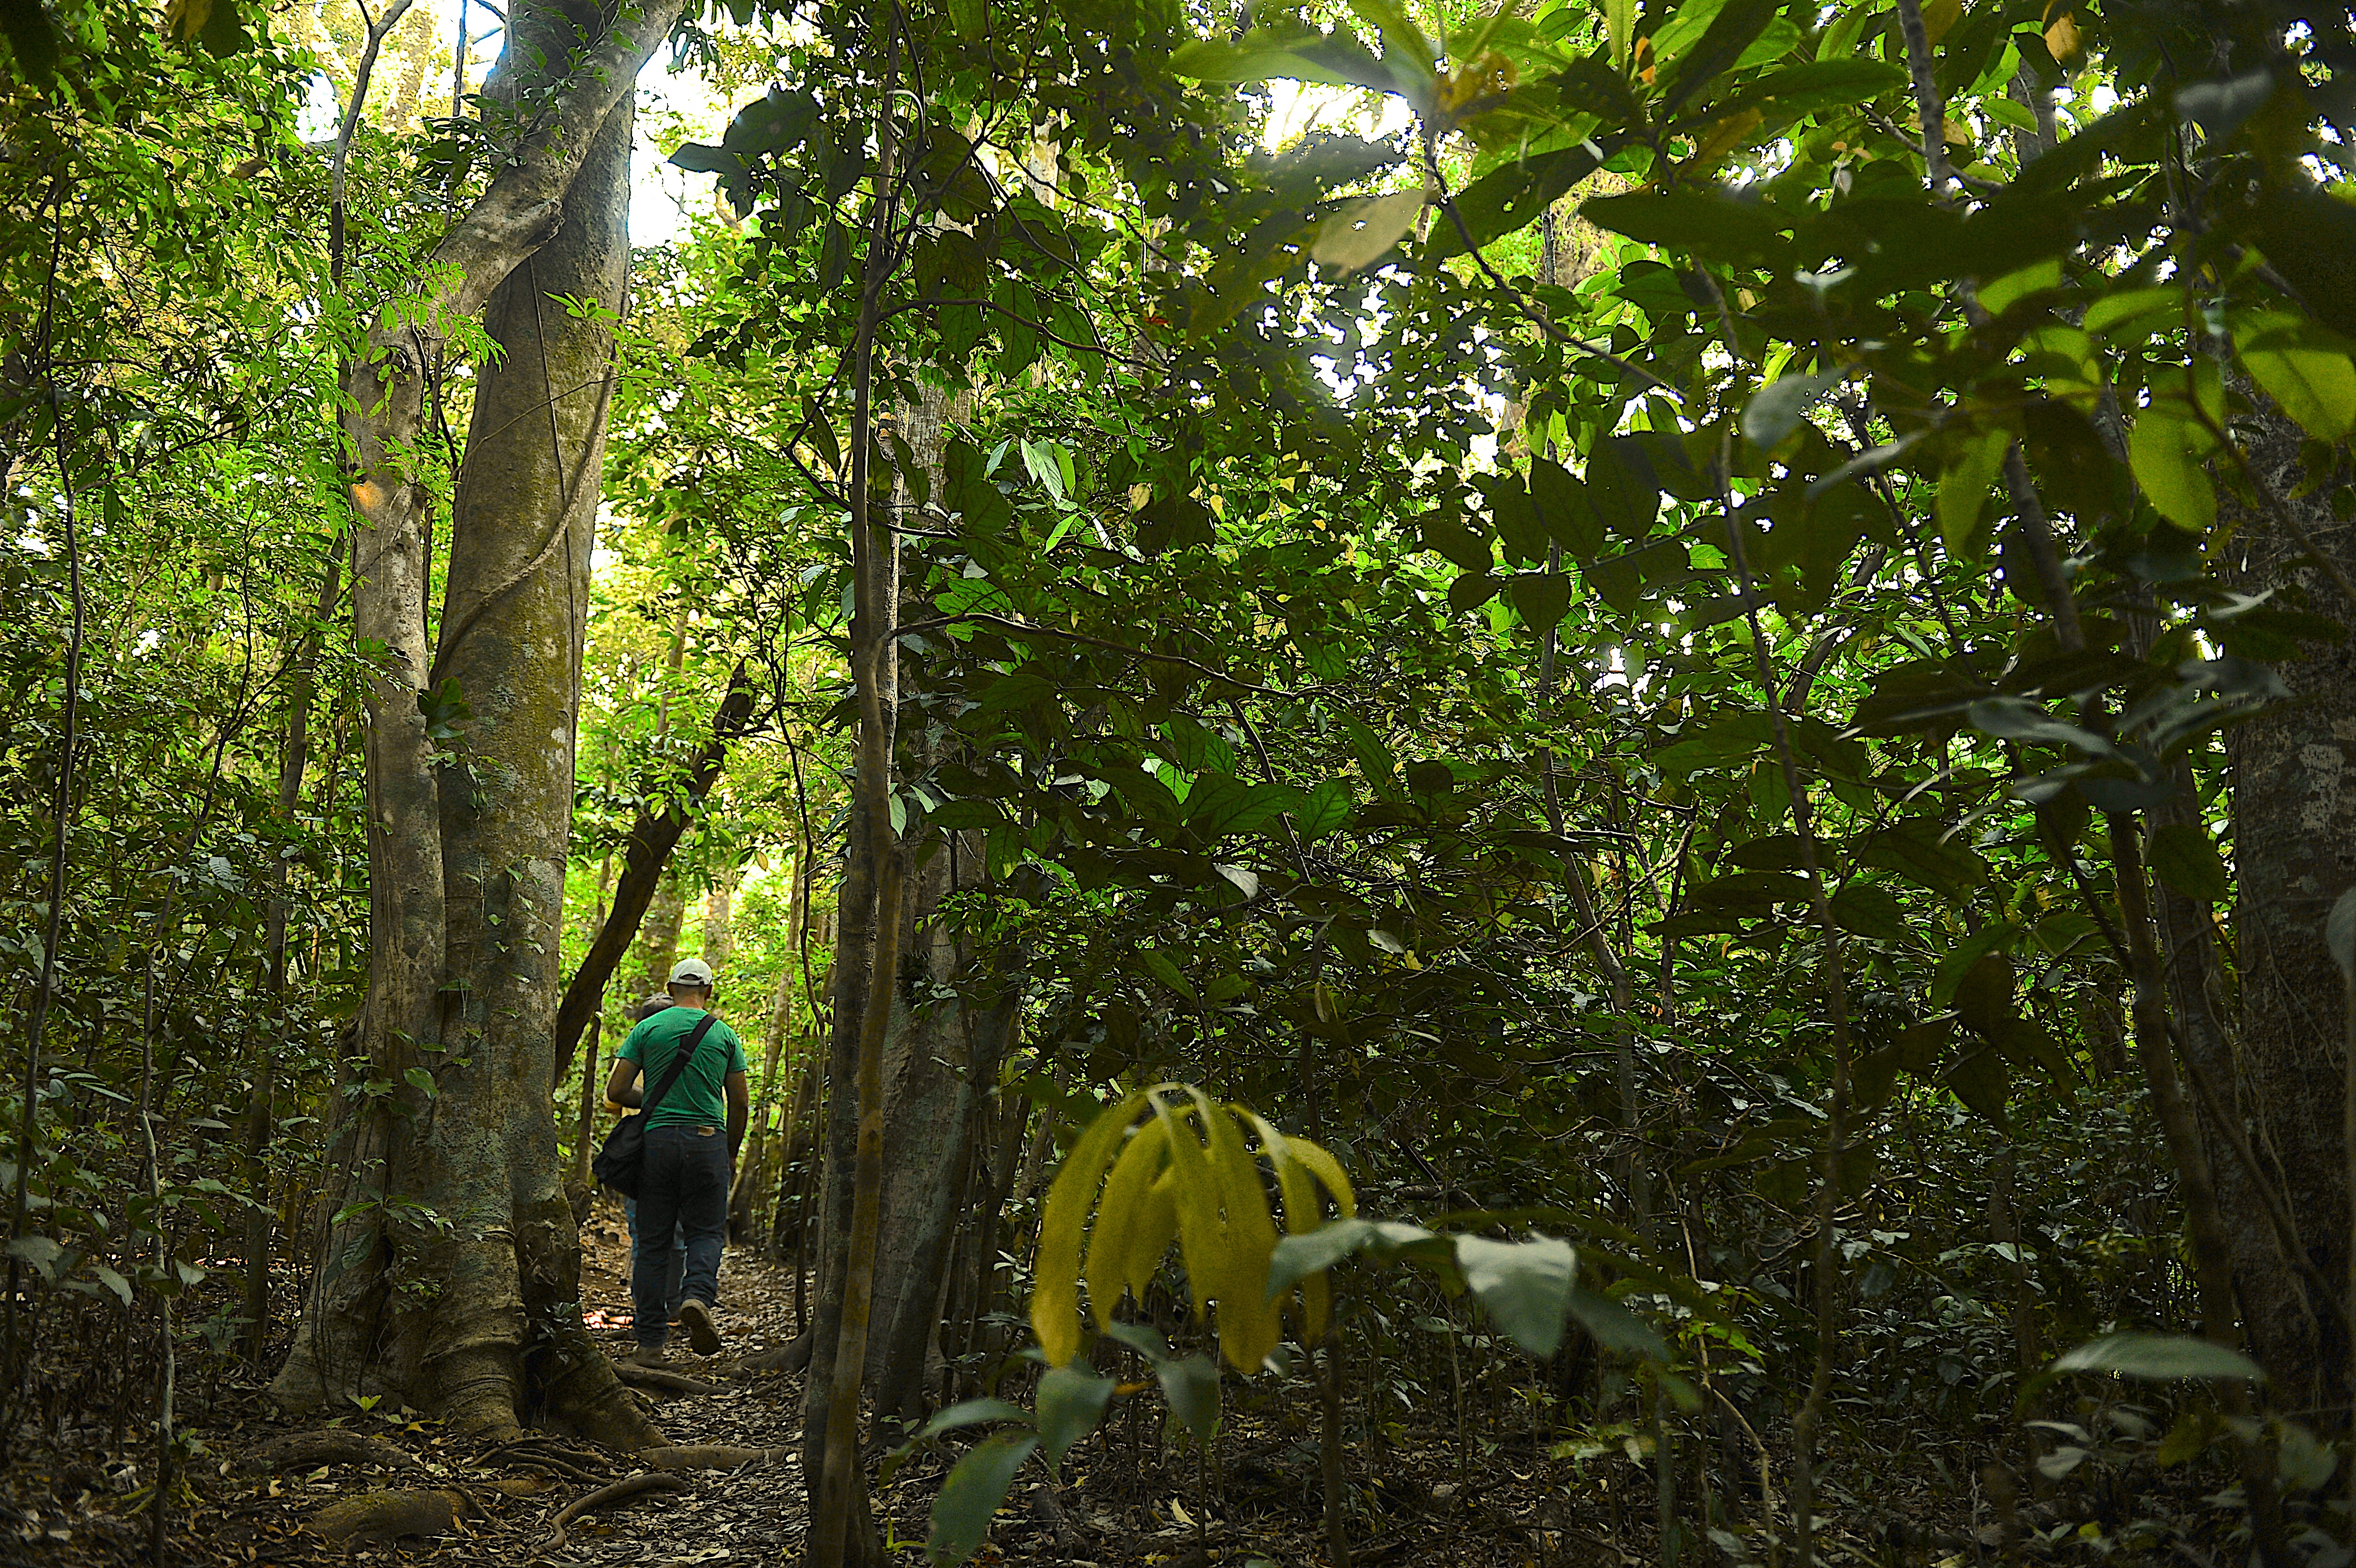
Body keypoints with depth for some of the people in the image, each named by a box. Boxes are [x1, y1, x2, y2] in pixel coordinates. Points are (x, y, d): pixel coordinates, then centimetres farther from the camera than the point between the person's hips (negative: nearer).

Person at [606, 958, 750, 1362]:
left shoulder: (648, 1029, 6)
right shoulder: (725, 1034, 6)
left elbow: (616, 1091, 2)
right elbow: (741, 1104, 7)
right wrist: (731, 1154, 19)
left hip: (658, 1140, 1)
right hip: (706, 1140, -1)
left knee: (652, 1240, 7)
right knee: (706, 1231, 10)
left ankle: (650, 1340, 8)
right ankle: (698, 1295, -19)